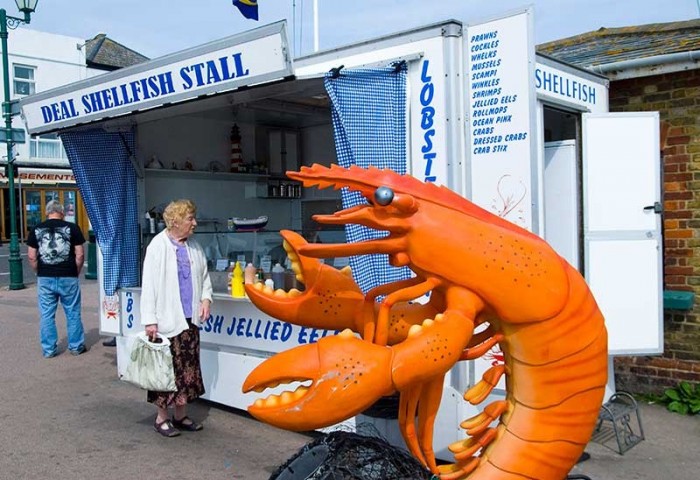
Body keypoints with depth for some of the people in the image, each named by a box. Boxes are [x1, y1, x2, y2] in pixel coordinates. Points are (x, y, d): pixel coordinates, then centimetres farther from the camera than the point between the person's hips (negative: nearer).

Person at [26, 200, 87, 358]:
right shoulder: (72, 228, -3)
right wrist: (76, 272, 8)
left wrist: (40, 273, 13)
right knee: (73, 313, 9)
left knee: (46, 315, 9)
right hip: (68, 278, -1)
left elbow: (31, 257, 2)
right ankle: (76, 346, 17)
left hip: (45, 279, 2)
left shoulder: (36, 230, 3)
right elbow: (80, 254, -5)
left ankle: (49, 349, 15)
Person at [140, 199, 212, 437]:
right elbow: (149, 284, -10)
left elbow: (204, 275, 20)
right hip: (167, 320, -6)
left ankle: (180, 415, 25)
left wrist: (206, 298, 1)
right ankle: (161, 417, 17)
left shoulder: (194, 247, 10)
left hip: (190, 320, 6)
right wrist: (149, 319, -13)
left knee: (188, 369, 11)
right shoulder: (158, 246, -8)